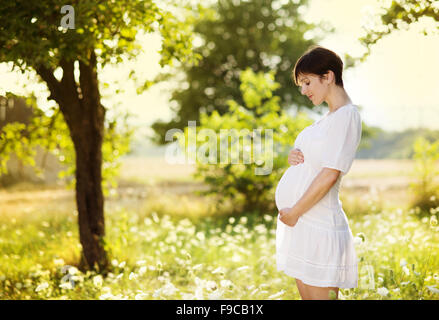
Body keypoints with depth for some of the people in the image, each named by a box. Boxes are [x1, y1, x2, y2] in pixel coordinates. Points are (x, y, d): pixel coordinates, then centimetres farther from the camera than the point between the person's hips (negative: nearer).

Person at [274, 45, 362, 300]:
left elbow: (330, 174, -18)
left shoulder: (347, 116, -12)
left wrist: (295, 211, -16)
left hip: (317, 224, -10)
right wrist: (294, 158, 1)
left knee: (320, 294, -5)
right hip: (299, 222, 10)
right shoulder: (329, 118, 18)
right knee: (306, 294, 13)